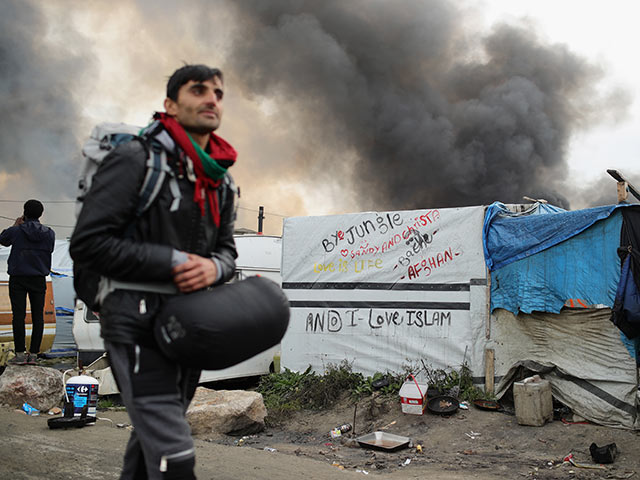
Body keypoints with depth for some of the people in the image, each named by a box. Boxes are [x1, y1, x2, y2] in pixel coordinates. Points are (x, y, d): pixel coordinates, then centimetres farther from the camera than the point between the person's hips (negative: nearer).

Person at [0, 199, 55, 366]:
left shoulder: (16, 231, -7)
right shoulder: (49, 233, 0)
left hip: (18, 279, -2)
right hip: (39, 279, 2)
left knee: (19, 315, 1)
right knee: (38, 316, 5)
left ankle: (20, 354, 0)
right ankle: (33, 354, 6)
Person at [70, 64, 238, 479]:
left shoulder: (221, 180, 12)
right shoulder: (136, 159, -11)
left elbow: (227, 249, 17)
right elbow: (87, 243, -15)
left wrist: (214, 268, -8)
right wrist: (173, 262, -18)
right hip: (139, 322, -8)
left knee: (152, 439, 20)